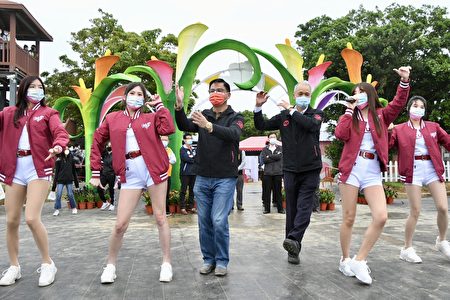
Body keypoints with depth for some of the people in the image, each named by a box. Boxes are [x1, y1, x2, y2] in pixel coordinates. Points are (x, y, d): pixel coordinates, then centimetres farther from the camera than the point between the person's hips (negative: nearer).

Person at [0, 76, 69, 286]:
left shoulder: (48, 113, 5)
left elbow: (60, 132, -12)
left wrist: (58, 146, -32)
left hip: (38, 169, -4)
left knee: (32, 219, -14)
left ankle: (47, 264, 5)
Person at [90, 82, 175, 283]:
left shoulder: (150, 118, 7)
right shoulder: (112, 119, 11)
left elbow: (168, 129, -13)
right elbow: (97, 143, 15)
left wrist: (159, 105, -3)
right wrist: (96, 172, 10)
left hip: (154, 170, 0)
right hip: (130, 174, 1)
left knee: (160, 217, 5)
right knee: (120, 224, 0)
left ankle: (166, 263, 19)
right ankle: (111, 265, 22)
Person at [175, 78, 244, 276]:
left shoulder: (235, 117, -1)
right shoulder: (203, 115, 9)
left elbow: (233, 134, -23)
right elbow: (184, 126, -8)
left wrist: (209, 126, -38)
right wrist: (179, 107, -27)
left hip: (225, 179, -3)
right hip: (202, 178, 4)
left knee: (219, 221, -7)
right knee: (204, 221, 7)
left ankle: (222, 261, 10)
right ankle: (208, 259, 22)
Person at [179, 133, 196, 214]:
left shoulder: (194, 149, 18)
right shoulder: (182, 149, -1)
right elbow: (186, 158, -15)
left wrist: (191, 157, -5)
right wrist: (194, 159, -3)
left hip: (193, 172, 6)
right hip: (185, 173, -6)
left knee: (192, 190, 8)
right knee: (183, 190, -4)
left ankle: (191, 206, 16)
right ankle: (183, 207, -1)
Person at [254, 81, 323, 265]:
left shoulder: (316, 114, 4)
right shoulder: (283, 116, 10)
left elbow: (311, 125, -19)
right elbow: (261, 126, 9)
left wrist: (292, 111, -12)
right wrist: (258, 107, -6)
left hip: (311, 170, -2)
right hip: (290, 170, 2)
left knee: (304, 208, -14)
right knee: (291, 210, 4)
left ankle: (293, 239, -20)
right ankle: (293, 249, 9)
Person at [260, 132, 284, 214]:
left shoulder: (280, 148, 10)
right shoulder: (265, 149, 10)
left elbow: (279, 157, -8)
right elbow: (264, 160, -4)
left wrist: (269, 157, -4)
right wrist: (275, 157, -6)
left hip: (278, 172, 0)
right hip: (267, 172, 0)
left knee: (278, 191, 3)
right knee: (267, 191, 1)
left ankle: (280, 208, 10)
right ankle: (267, 208, 8)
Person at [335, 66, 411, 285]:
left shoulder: (381, 115, 14)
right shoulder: (349, 116, 10)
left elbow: (398, 104, -3)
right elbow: (341, 135, -9)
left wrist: (404, 81, -17)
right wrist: (349, 110, -3)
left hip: (373, 172, 2)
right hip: (351, 169, -1)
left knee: (381, 217, -13)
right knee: (349, 218, 1)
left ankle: (359, 260, 0)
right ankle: (345, 260, 19)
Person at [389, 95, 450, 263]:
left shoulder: (433, 127, 13)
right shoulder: (399, 129, 5)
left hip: (432, 169, 3)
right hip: (413, 171, -3)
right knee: (415, 211, -1)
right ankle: (407, 249, 15)